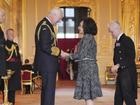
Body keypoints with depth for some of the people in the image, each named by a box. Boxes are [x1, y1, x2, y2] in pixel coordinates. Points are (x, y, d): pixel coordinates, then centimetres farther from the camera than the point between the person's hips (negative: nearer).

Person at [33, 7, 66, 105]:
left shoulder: (44, 24, 14)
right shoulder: (45, 27, -18)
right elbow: (45, 47, -25)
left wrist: (58, 52, 12)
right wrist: (59, 52, -15)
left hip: (46, 64, 11)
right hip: (47, 64, -11)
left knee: (46, 89, 16)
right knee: (49, 90, -6)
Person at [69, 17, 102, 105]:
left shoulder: (87, 37, -12)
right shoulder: (90, 37, 17)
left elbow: (81, 54, -16)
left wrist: (68, 56, -5)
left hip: (87, 67, -10)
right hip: (88, 67, 10)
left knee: (88, 96, -8)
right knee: (89, 96, 10)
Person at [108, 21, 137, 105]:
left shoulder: (127, 40, -12)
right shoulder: (117, 42, 15)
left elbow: (131, 57, -20)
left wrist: (118, 65, -25)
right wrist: (115, 67, 5)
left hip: (128, 73, -9)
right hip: (121, 73, 9)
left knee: (128, 97, -5)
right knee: (118, 98, 12)